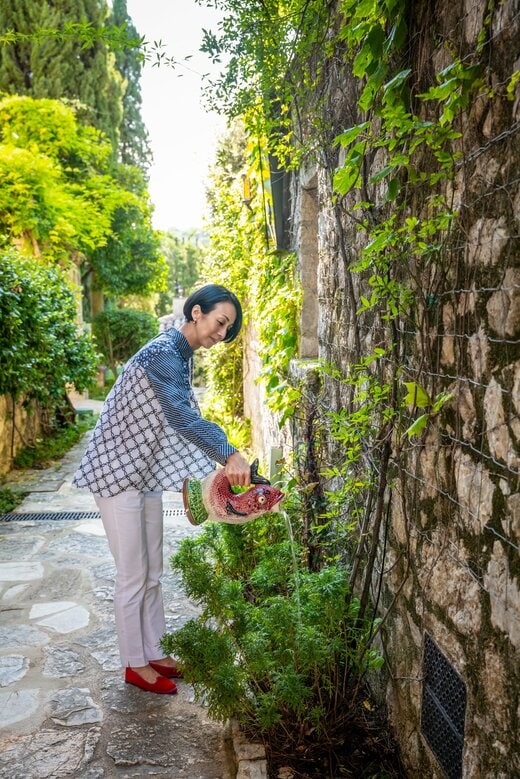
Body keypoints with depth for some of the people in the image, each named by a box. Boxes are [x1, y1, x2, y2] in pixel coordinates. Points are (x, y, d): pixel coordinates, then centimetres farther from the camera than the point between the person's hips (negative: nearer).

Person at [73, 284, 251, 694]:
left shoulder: (182, 356, 9)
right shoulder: (163, 353, -22)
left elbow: (185, 418, 13)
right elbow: (180, 416, -35)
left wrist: (226, 460, 9)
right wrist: (229, 454, -43)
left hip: (146, 472, 9)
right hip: (117, 472, -9)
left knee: (152, 572, 16)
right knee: (133, 575, 3)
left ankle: (154, 653, 30)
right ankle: (135, 665, 20)